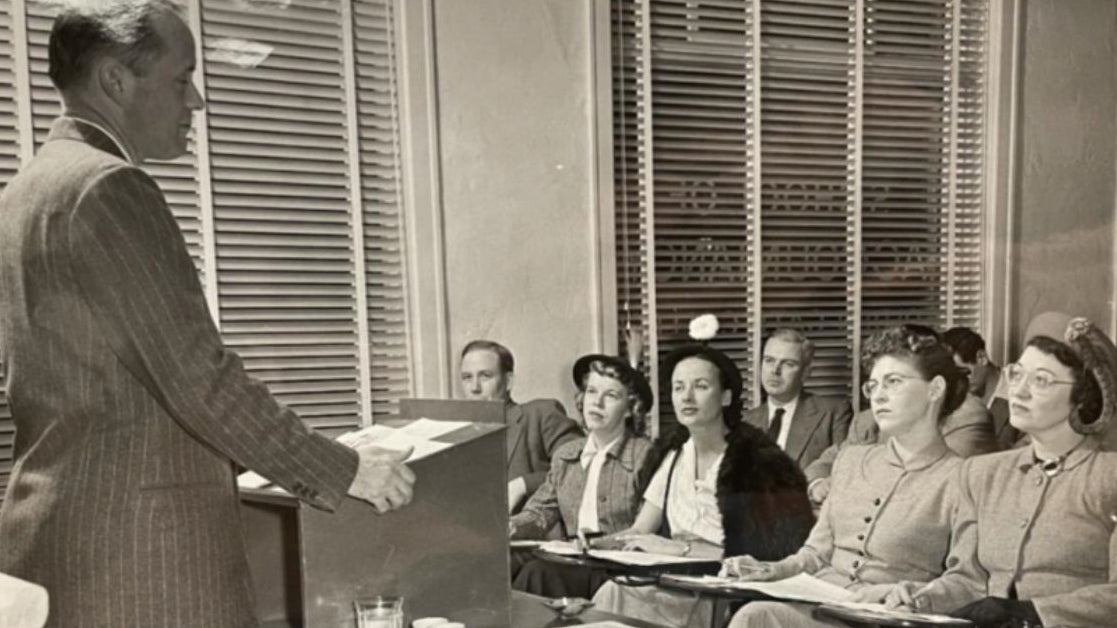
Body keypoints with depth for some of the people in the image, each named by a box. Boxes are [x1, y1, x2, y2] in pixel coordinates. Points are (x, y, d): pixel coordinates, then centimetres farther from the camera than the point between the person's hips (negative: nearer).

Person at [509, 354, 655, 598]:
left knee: (539, 573, -28)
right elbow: (540, 512, 10)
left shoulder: (645, 456, -5)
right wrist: (510, 526, -10)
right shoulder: (565, 456, 14)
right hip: (574, 565, 5)